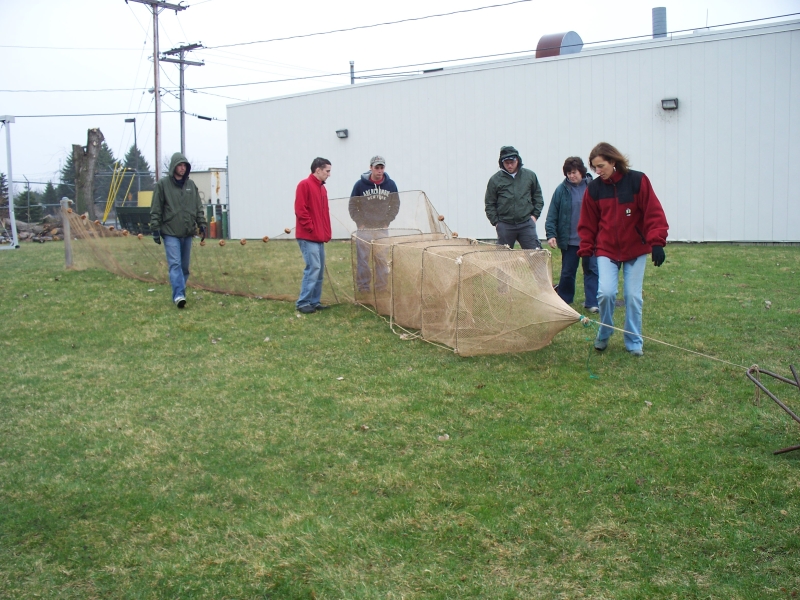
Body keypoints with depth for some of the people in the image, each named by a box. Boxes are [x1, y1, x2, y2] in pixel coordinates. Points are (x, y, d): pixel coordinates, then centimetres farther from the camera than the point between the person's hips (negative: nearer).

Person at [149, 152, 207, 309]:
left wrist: (202, 225, 8)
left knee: (185, 266, 9)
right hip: (170, 232, -5)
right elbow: (155, 209, -2)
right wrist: (155, 229, -6)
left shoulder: (191, 185, 11)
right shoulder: (163, 184, -2)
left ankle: (180, 293, 18)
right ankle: (178, 295, -21)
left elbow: (198, 207, 15)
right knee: (175, 264, -14)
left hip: (187, 233, 5)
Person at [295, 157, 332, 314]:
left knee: (320, 269, 8)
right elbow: (300, 210, -15)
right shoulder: (304, 185, -9)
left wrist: (326, 232, 13)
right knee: (313, 268, -13)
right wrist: (311, 228, -15)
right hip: (308, 237, -9)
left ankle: (315, 301, 14)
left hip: (319, 237, 9)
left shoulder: (322, 188, 18)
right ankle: (303, 302, -7)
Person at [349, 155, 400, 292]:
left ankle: (382, 288, 12)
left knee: (382, 259, 4)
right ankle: (363, 288, 7)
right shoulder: (360, 184, -6)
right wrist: (360, 223, -6)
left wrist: (387, 221, -1)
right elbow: (352, 206, 0)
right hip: (364, 228, -2)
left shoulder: (391, 185, 0)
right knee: (363, 259, 0)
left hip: (382, 229, 2)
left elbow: (395, 205, 8)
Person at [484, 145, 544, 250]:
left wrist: (535, 215, 5)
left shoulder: (530, 176, 6)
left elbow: (538, 197, 16)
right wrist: (495, 222, -2)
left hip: (527, 224, 1)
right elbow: (489, 204, 6)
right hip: (504, 226, -1)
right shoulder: (495, 179, 1)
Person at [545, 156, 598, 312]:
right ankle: (563, 300, 26)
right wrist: (551, 235, -10)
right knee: (567, 272, 10)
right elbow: (552, 216, -1)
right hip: (569, 240, 0)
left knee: (592, 270, 1)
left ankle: (591, 303, 6)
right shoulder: (562, 190, -2)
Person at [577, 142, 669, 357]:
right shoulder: (594, 188, -1)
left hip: (636, 250, -1)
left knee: (633, 296, 2)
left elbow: (654, 213, -9)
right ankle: (604, 335, 12)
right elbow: (588, 224, 5)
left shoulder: (638, 181, -8)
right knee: (606, 292, -14)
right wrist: (586, 251, 2)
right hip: (606, 250, 1)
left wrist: (657, 242, -17)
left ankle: (634, 342, 19)